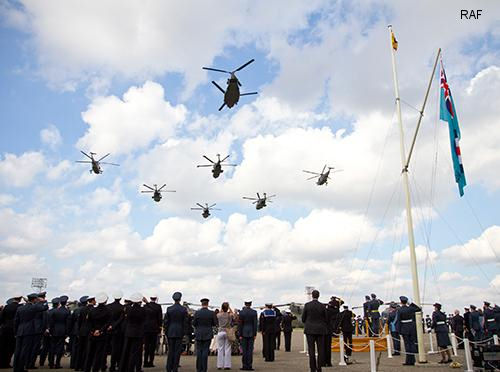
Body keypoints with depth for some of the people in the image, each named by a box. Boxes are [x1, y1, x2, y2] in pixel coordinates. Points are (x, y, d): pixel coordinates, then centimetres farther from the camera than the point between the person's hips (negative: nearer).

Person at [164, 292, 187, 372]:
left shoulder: (169, 309, -3)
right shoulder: (184, 309, -5)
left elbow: (165, 321, -1)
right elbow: (185, 322, -3)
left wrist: (166, 332, 9)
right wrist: (184, 332, 6)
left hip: (170, 332, 1)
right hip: (180, 332, -1)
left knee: (170, 350, 11)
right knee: (177, 351, 5)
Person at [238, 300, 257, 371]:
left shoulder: (241, 312, -5)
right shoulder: (254, 312, -3)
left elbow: (240, 324, -5)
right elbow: (255, 324, -3)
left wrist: (240, 334, 0)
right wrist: (255, 334, 2)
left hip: (244, 333, -1)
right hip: (251, 333, 1)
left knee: (244, 350, 5)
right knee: (250, 349, 4)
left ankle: (245, 365, 6)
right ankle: (249, 366, 3)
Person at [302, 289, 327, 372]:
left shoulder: (307, 305, -5)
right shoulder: (322, 306, -4)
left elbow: (303, 318, 1)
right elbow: (326, 319, 3)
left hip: (310, 329, -1)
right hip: (320, 330, 1)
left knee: (311, 350, 2)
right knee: (321, 350, 8)